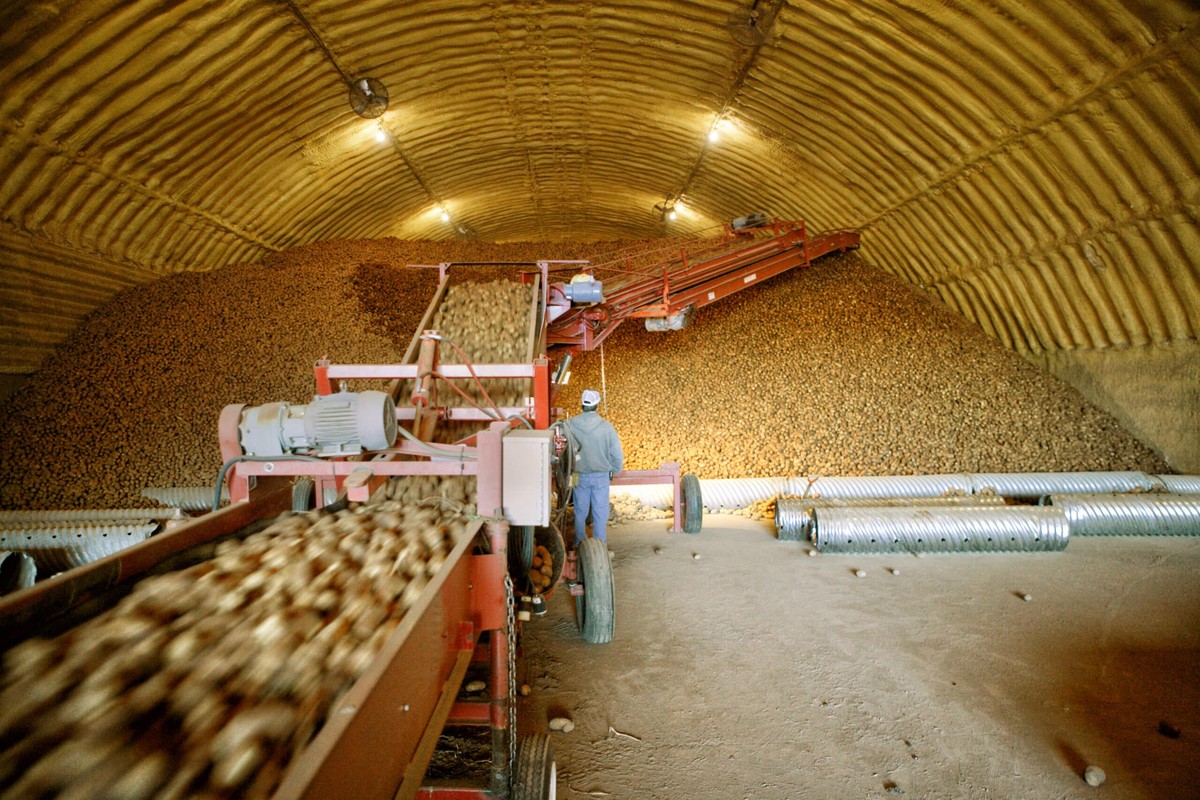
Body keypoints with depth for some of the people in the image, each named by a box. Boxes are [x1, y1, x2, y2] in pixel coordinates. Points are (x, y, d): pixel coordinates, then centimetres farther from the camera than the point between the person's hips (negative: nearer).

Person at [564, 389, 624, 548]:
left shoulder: (570, 424, -10)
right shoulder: (606, 426, -14)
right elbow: (617, 454, -10)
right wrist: (614, 470, 7)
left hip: (579, 476, 2)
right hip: (601, 476, -1)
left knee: (580, 512, 16)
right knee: (600, 513, 11)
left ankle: (580, 544, 27)